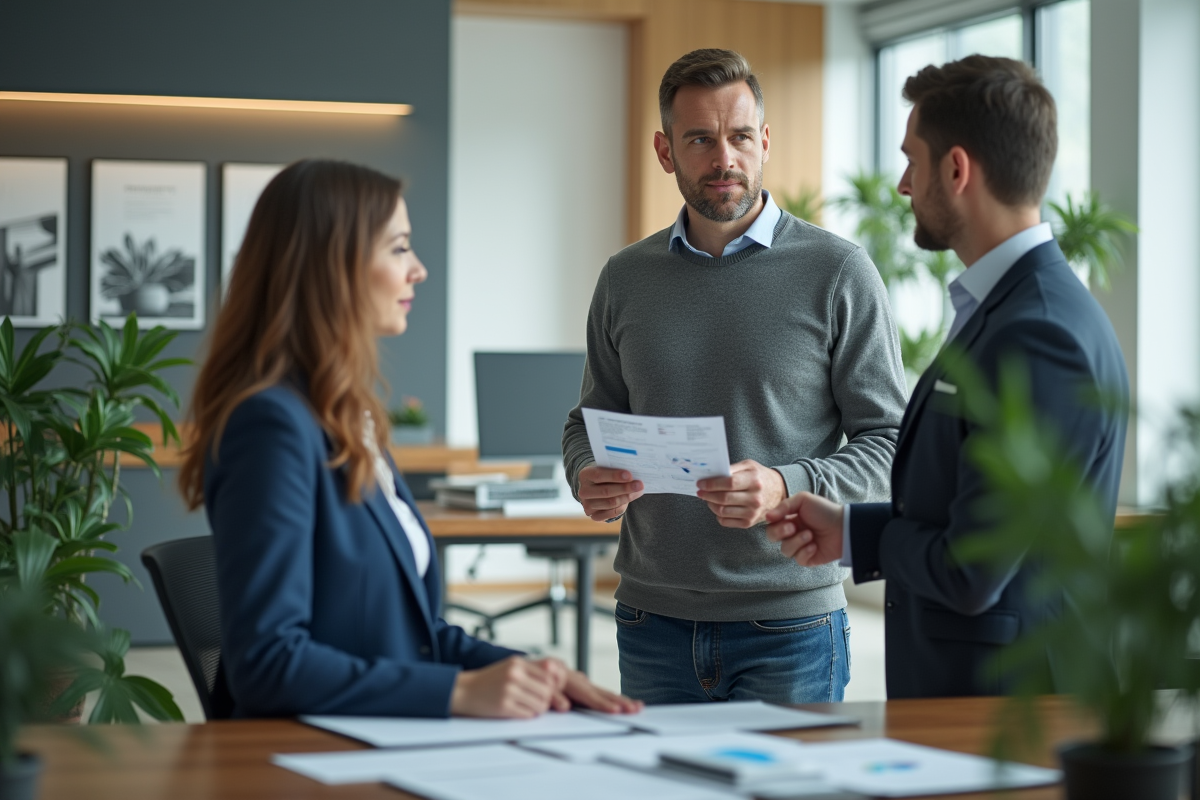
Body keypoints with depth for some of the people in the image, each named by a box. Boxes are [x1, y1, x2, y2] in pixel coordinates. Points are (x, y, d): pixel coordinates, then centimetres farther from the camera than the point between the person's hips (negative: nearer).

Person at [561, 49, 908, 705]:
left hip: (788, 625, -3)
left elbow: (887, 442, -4)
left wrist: (785, 487, -21)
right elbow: (589, 421, 17)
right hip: (653, 620, 3)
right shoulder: (625, 279, 9)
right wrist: (589, 477, -6)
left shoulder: (838, 273, -3)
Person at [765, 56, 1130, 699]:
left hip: (999, 711, -9)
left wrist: (863, 537, -4)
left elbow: (971, 573, -23)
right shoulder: (1007, 306, 11)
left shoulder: (1040, 337, -22)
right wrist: (848, 533, 5)